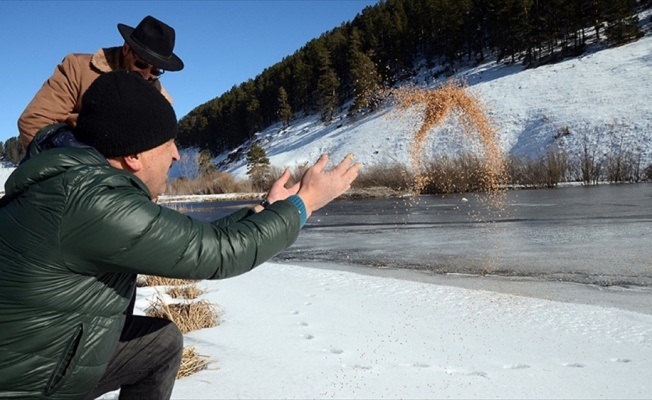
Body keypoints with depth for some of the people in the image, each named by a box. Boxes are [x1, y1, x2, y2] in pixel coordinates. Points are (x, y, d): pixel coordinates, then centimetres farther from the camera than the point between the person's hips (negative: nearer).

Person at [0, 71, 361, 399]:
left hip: (45, 351, 9)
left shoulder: (90, 180, 0)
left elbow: (194, 240, 4)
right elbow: (215, 253, -24)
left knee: (163, 341, 14)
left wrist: (268, 210, 9)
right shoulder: (91, 202, -29)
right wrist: (302, 204, -13)